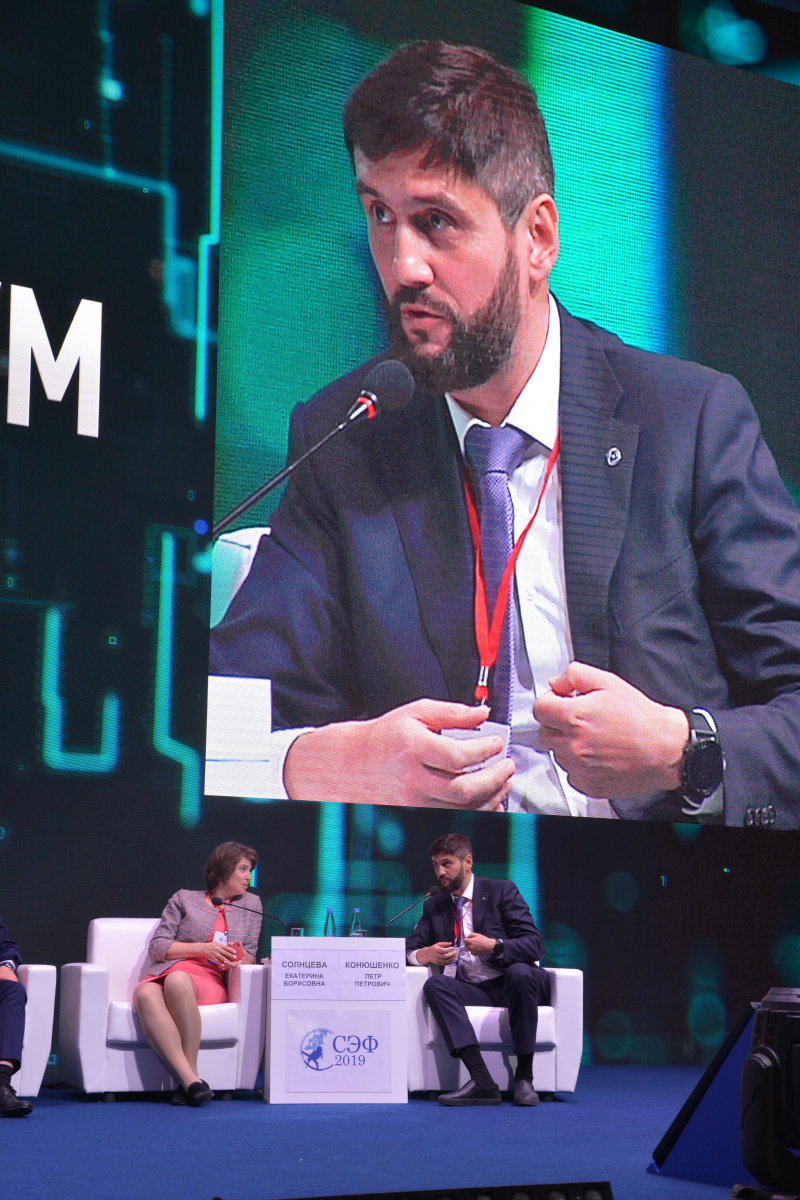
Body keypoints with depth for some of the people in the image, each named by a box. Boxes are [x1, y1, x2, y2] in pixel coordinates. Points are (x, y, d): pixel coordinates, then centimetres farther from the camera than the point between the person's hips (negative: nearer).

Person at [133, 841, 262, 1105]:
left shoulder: (251, 905, 25)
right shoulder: (184, 899, 19)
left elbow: (250, 957, 23)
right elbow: (157, 947, 8)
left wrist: (241, 957, -2)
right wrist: (203, 948, -3)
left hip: (210, 982, 0)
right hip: (165, 974, 0)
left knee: (177, 981, -39)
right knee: (145, 994, -39)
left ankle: (191, 1076, -40)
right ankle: (191, 1081, -49)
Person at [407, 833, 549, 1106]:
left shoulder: (502, 891, 2)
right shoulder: (434, 906, 16)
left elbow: (535, 945, -6)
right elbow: (409, 951, 10)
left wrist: (495, 946, -24)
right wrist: (426, 955, -14)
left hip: (515, 982, -3)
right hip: (474, 990, 3)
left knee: (520, 973, -37)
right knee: (434, 985, -27)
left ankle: (524, 1077, -29)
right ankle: (481, 1081, -39)